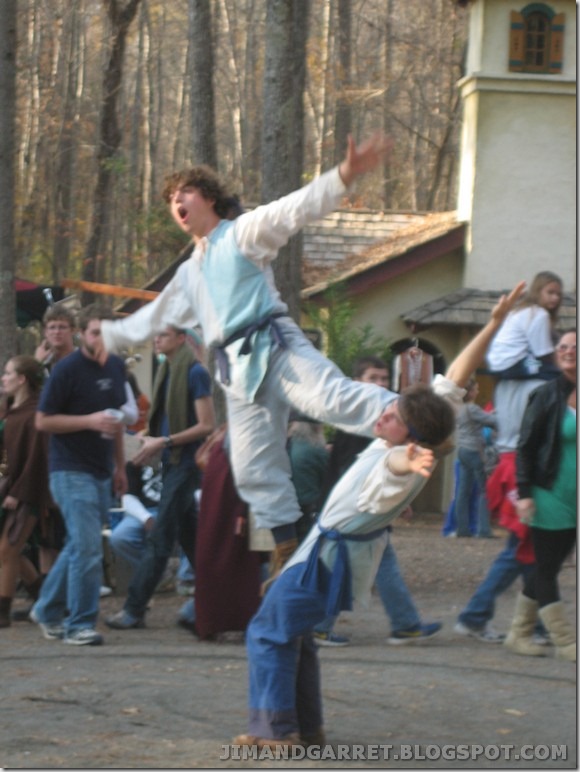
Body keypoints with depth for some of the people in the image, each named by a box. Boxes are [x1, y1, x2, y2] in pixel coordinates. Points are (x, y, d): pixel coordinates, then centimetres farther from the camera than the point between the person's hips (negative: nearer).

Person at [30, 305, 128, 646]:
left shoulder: (116, 367, 9)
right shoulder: (67, 370, -12)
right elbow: (43, 420, -10)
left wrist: (120, 466, 19)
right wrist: (90, 421, -20)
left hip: (102, 472, 7)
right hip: (71, 470, -7)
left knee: (79, 545, 14)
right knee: (87, 547, -12)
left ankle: (48, 610, 29)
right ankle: (80, 625, -4)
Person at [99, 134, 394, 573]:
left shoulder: (243, 232, 6)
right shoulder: (190, 273, 28)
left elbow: (295, 209, -9)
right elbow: (155, 315, 40)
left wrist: (344, 177, -25)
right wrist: (107, 336, 44)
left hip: (272, 347, -7)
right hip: (239, 370, 7)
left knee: (331, 397, -31)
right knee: (255, 469, 2)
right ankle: (289, 550, 8)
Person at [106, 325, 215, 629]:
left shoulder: (195, 372, -12)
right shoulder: (166, 371, 12)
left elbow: (207, 425, -15)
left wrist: (164, 442, -17)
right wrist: (152, 444, 2)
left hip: (187, 464, -9)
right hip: (171, 462, 9)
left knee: (159, 539, -7)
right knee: (188, 535, 13)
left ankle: (134, 609, -6)